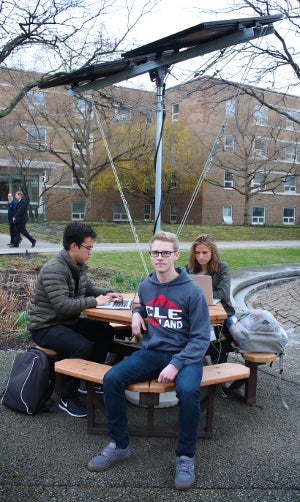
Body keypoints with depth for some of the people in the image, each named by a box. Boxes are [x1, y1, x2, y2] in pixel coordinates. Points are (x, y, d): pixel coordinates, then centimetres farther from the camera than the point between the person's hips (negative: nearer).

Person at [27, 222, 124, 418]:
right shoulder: (54, 269, -24)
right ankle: (68, 398, -10)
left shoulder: (78, 266, 5)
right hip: (45, 326, -9)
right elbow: (62, 305, -30)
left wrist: (107, 293, -3)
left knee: (106, 331, 1)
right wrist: (94, 302, -22)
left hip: (68, 321, 9)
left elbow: (90, 286, 18)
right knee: (83, 347, -29)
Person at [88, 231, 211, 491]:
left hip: (185, 354, -4)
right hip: (151, 352, 5)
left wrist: (176, 364, -23)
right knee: (112, 378, -18)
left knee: (188, 390, -36)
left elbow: (201, 338, -11)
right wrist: (137, 313, 5)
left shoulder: (192, 291, -10)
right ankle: (120, 445, 1)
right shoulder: (145, 286, 6)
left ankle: (186, 457, -11)